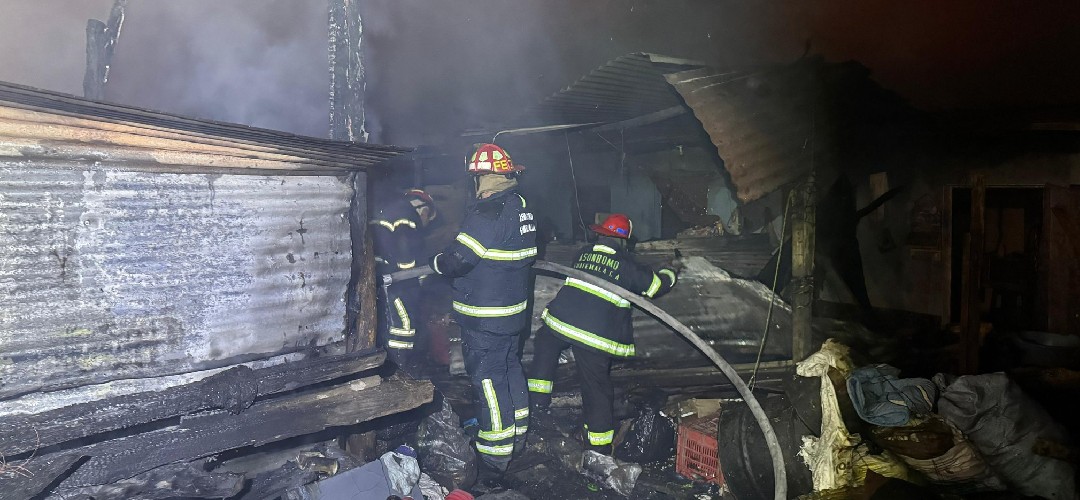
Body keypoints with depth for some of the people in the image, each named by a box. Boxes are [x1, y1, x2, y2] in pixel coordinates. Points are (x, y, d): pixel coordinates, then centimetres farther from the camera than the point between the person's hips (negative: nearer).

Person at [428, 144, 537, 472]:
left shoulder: (488, 213, -23)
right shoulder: (521, 206, 7)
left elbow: (459, 259, -23)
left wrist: (436, 262, -2)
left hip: (484, 318, -9)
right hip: (514, 309, 9)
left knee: (488, 378, 0)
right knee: (510, 367, 21)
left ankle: (496, 454, 9)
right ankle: (517, 432, 36)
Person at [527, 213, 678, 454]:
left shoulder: (584, 253, 14)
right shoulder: (628, 265, 6)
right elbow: (657, 285, 17)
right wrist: (670, 272, 40)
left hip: (562, 319, 2)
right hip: (599, 335, -2)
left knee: (544, 344, 32)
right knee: (597, 388, 8)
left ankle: (538, 399, 26)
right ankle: (600, 446, 20)